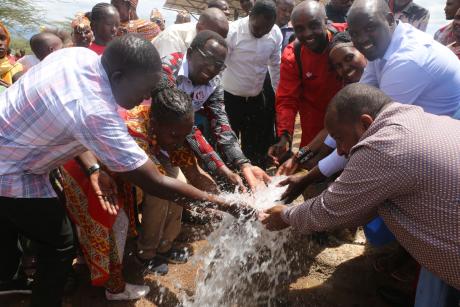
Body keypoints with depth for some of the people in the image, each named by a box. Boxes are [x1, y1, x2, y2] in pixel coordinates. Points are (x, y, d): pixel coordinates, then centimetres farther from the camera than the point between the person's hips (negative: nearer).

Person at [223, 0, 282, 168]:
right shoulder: (232, 31, -20)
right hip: (230, 97, -3)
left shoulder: (276, 34, -8)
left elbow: (275, 66, 6)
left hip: (257, 97, 4)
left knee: (254, 142, 13)